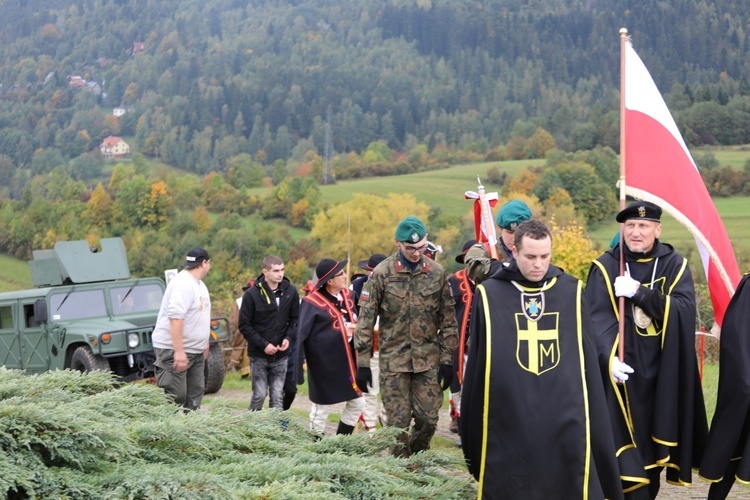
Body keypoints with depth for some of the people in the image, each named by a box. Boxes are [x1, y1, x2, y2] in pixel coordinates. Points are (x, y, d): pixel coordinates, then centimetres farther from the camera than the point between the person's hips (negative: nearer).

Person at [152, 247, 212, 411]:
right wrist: (179, 351, -29)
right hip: (173, 349, -10)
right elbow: (176, 317, -26)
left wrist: (204, 344, 22)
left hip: (195, 350, 10)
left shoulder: (199, 284, 15)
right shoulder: (182, 283, -18)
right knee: (175, 396, -9)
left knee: (195, 394, 8)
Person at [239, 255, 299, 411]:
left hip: (281, 354, 3)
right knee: (260, 394, 1)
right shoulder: (252, 294, -10)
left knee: (278, 396, 5)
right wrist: (263, 345, -14)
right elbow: (244, 325, -8)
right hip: (259, 354, -3)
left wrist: (289, 338, -8)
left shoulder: (290, 291, -1)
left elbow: (295, 319, 9)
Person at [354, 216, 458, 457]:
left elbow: (448, 320, 8)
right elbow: (366, 320, -3)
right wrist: (363, 363, -6)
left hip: (428, 359, 2)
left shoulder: (437, 273, 2)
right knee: (398, 422, -1)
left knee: (428, 420, 4)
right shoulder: (382, 273, -5)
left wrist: (447, 359, 4)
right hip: (393, 359, -2)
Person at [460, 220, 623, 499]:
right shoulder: (490, 295, 0)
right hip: (508, 423, -1)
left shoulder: (571, 292, 5)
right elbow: (476, 366, 4)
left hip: (565, 422, 1)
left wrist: (593, 419, 7)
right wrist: (470, 431, 5)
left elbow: (587, 360, 9)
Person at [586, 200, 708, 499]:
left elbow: (685, 309, -11)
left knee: (654, 442, 11)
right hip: (623, 370, -2)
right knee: (628, 446, -8)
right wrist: (608, 358, -27)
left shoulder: (675, 265, 4)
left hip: (664, 373, 2)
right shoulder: (605, 267, -2)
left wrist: (638, 293, -20)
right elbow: (596, 319, -11)